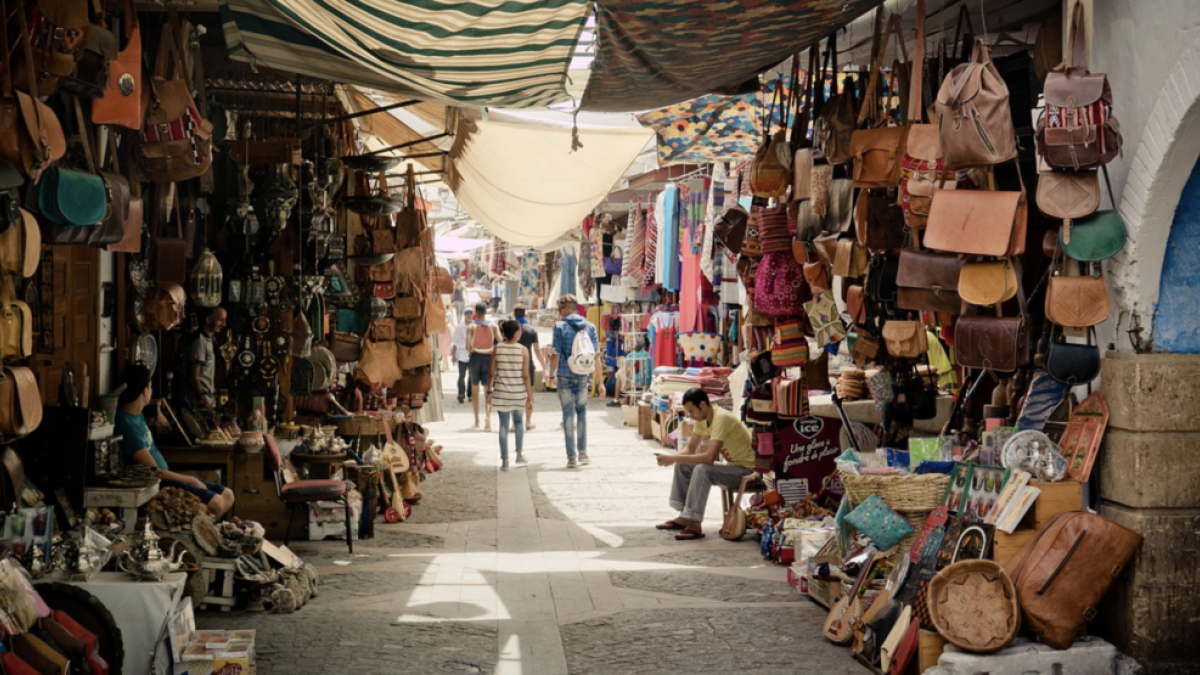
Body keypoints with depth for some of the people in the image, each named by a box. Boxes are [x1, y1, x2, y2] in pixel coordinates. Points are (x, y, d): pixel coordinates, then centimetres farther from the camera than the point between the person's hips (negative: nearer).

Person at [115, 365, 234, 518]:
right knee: (215, 503, -24)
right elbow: (153, 471, -20)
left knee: (227, 495, 4)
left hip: (164, 476, 11)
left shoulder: (136, 415, 7)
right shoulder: (128, 424, -23)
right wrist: (191, 480, -12)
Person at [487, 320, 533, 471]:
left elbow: (491, 373, -2)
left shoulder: (497, 349, -4)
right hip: (519, 393, -1)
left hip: (501, 393, 1)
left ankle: (505, 460, 6)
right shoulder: (523, 350, -9)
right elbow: (526, 376, -9)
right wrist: (530, 397, -3)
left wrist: (489, 391, 10)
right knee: (519, 421, 21)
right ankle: (519, 454, 23)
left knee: (503, 425, 6)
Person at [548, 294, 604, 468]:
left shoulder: (560, 326, -7)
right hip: (583, 377, 3)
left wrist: (551, 374, 4)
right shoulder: (590, 326, 3)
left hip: (565, 377, -2)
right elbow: (596, 356, 2)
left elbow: (556, 355, -9)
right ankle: (583, 453, 14)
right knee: (582, 411, 19)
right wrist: (600, 382, 6)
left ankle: (571, 457, 4)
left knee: (568, 414, 4)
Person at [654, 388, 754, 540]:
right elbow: (690, 450, 8)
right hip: (731, 465, 10)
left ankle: (695, 525, -26)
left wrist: (674, 458, -29)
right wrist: (671, 457, -13)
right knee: (682, 466, 3)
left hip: (746, 469, -10)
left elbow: (709, 457, -34)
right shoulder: (702, 418, 2)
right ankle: (684, 517, 6)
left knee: (702, 470, -31)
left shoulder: (721, 418, -26)